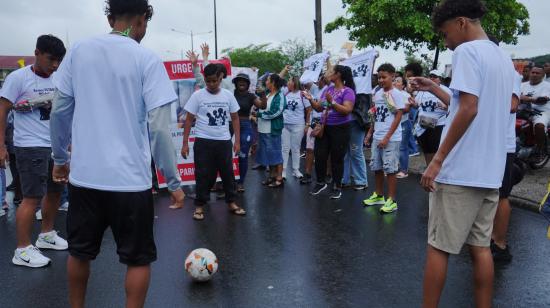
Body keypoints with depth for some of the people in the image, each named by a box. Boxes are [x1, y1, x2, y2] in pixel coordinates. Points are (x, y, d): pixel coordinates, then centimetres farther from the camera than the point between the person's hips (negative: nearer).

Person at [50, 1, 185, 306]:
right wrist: (174, 182, -6)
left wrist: (60, 158, 21)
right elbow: (159, 128, -13)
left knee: (80, 252, 22)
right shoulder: (147, 59, -8)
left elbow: (59, 111, 7)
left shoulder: (78, 51, 3)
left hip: (84, 175, 5)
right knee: (139, 259, 11)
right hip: (130, 179, -4)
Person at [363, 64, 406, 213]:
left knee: (390, 169, -3)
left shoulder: (397, 94, -8)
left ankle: (391, 200, 5)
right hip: (377, 137, 7)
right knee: (376, 167, 12)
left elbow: (398, 117, -12)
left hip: (391, 139, -7)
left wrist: (387, 137, -16)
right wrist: (370, 133, 14)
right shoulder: (377, 94, 11)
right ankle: (378, 195, 27)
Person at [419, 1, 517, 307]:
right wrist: (436, 90, 23)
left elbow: (468, 110, -19)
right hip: (490, 172, 8)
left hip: (460, 171, -8)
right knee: (481, 247, 12)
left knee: (438, 248, 2)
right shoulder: (505, 58, 17)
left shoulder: (468, 51, -9)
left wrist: (438, 160, -17)